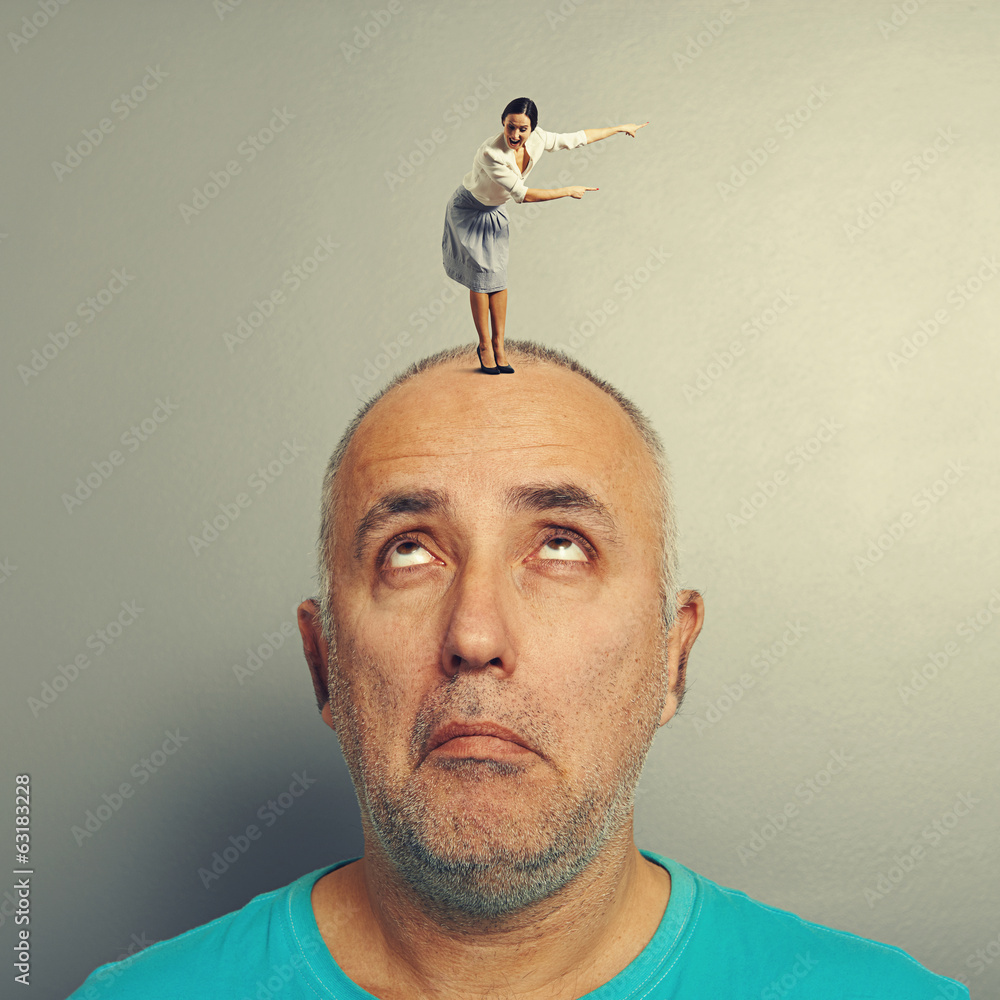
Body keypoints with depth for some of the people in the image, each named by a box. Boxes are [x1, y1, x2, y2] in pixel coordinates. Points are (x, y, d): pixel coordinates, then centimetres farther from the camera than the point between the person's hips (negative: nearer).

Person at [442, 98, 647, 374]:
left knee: (498, 276, 2)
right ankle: (485, 345, 7)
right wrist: (570, 191, -23)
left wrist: (620, 128, 5)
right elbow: (523, 194, -32)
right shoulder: (491, 154, -38)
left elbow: (577, 138, -4)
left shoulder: (537, 140, -19)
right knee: (481, 276, -6)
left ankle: (498, 344, 9)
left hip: (495, 212, 6)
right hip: (468, 211, -5)